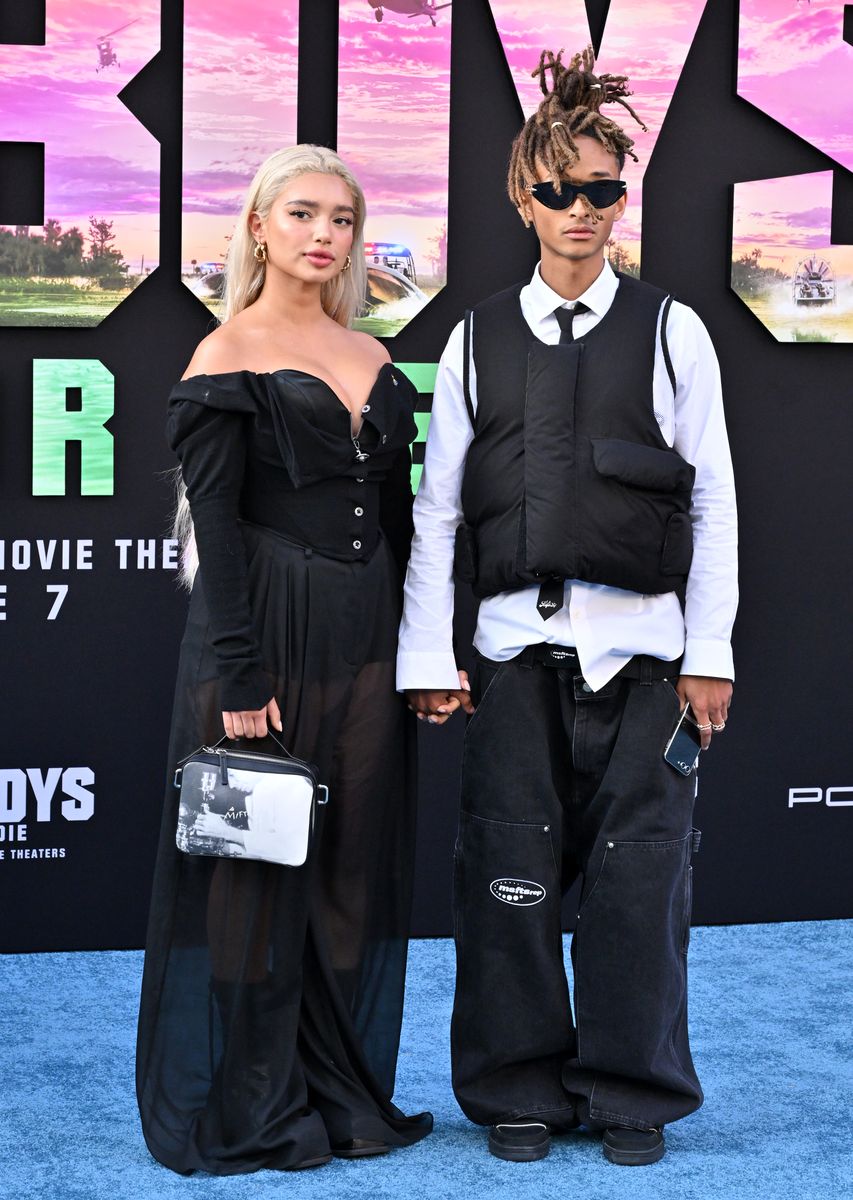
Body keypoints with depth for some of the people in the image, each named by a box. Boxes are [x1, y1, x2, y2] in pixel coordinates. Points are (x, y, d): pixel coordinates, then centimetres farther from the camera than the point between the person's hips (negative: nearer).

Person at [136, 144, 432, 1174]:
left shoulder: (373, 359, 13)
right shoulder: (226, 358, -6)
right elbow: (214, 523, -11)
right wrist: (239, 679, -17)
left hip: (367, 638, 6)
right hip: (268, 632, -6)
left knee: (356, 863, 10)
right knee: (259, 868, 1)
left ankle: (344, 1092, 22)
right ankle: (248, 1113, 13)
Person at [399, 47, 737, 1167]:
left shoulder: (670, 330, 6)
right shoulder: (477, 340, 9)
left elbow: (714, 503, 4)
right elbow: (437, 506, 8)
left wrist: (710, 653, -2)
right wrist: (427, 655, 3)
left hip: (641, 644, -1)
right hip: (517, 642, 1)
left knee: (637, 872, 1)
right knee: (509, 872, 3)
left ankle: (631, 1094, 17)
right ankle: (520, 1091, 19)